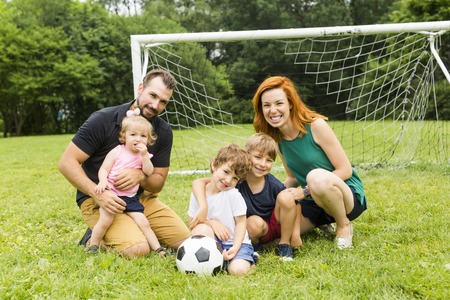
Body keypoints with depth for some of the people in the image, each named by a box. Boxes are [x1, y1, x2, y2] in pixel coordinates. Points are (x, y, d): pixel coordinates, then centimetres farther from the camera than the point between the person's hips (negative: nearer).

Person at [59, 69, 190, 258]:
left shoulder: (163, 132, -3)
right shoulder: (103, 120, -16)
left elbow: (158, 183, 0)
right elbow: (67, 163, -16)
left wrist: (140, 176, -23)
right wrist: (98, 194, -28)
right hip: (99, 200, -5)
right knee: (138, 249, -28)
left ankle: (136, 230, 14)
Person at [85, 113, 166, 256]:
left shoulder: (144, 155, 6)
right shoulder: (116, 152, -2)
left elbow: (149, 172, -8)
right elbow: (103, 169, -4)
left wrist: (144, 155, -18)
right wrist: (103, 181, -24)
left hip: (131, 197, 3)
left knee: (143, 223, -5)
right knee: (106, 220, -22)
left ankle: (158, 249, 3)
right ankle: (93, 246, -1)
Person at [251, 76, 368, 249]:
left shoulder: (316, 126, -19)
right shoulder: (277, 139, -1)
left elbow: (345, 170, -18)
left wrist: (305, 191, -21)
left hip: (348, 196, -6)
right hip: (313, 202, 6)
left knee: (317, 177, -38)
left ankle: (344, 225, -8)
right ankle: (320, 224, 18)